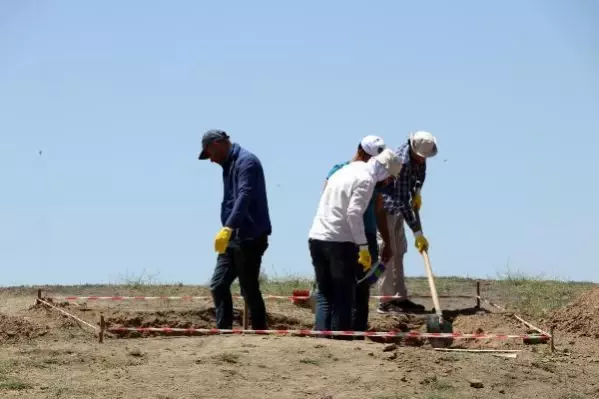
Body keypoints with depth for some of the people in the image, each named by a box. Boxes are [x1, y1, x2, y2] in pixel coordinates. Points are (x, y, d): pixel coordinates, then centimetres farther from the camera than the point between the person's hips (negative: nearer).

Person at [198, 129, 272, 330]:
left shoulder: (247, 162, -15)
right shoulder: (229, 165, 16)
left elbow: (244, 197, -30)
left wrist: (228, 228, -41)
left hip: (250, 238, -10)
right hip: (232, 237, 10)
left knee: (249, 290, -4)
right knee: (218, 285, 6)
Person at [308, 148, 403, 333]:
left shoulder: (345, 171, 19)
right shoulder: (366, 179, -7)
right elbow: (354, 213, -17)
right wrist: (363, 247, -14)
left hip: (316, 237, 7)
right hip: (340, 241, -7)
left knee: (324, 294, 9)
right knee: (343, 296, 0)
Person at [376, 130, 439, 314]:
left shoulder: (417, 154, -6)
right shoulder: (402, 162, -33)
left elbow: (420, 171, 20)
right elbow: (403, 202, -34)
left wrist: (417, 193, 4)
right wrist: (418, 234, -33)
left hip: (396, 208, 9)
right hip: (384, 206, -9)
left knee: (399, 251, 10)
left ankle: (400, 299, 14)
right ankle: (386, 302, -9)